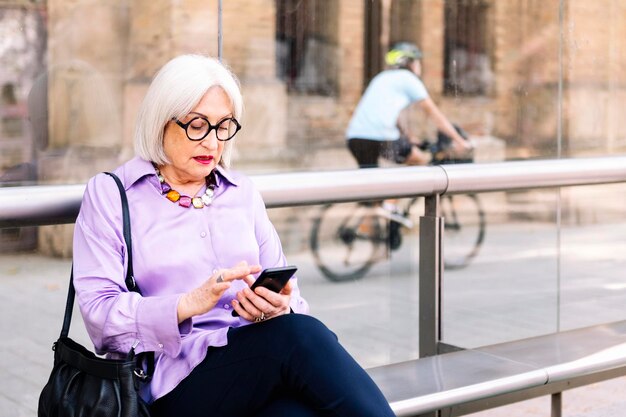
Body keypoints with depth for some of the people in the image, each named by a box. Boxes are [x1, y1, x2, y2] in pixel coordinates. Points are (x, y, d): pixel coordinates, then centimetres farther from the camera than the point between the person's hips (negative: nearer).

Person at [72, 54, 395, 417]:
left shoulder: (243, 192, 19)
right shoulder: (109, 194, 6)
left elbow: (287, 294, 15)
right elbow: (100, 311, -5)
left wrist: (278, 306, -10)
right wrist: (190, 303, -21)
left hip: (259, 362, 3)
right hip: (174, 380, -3)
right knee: (298, 335, -31)